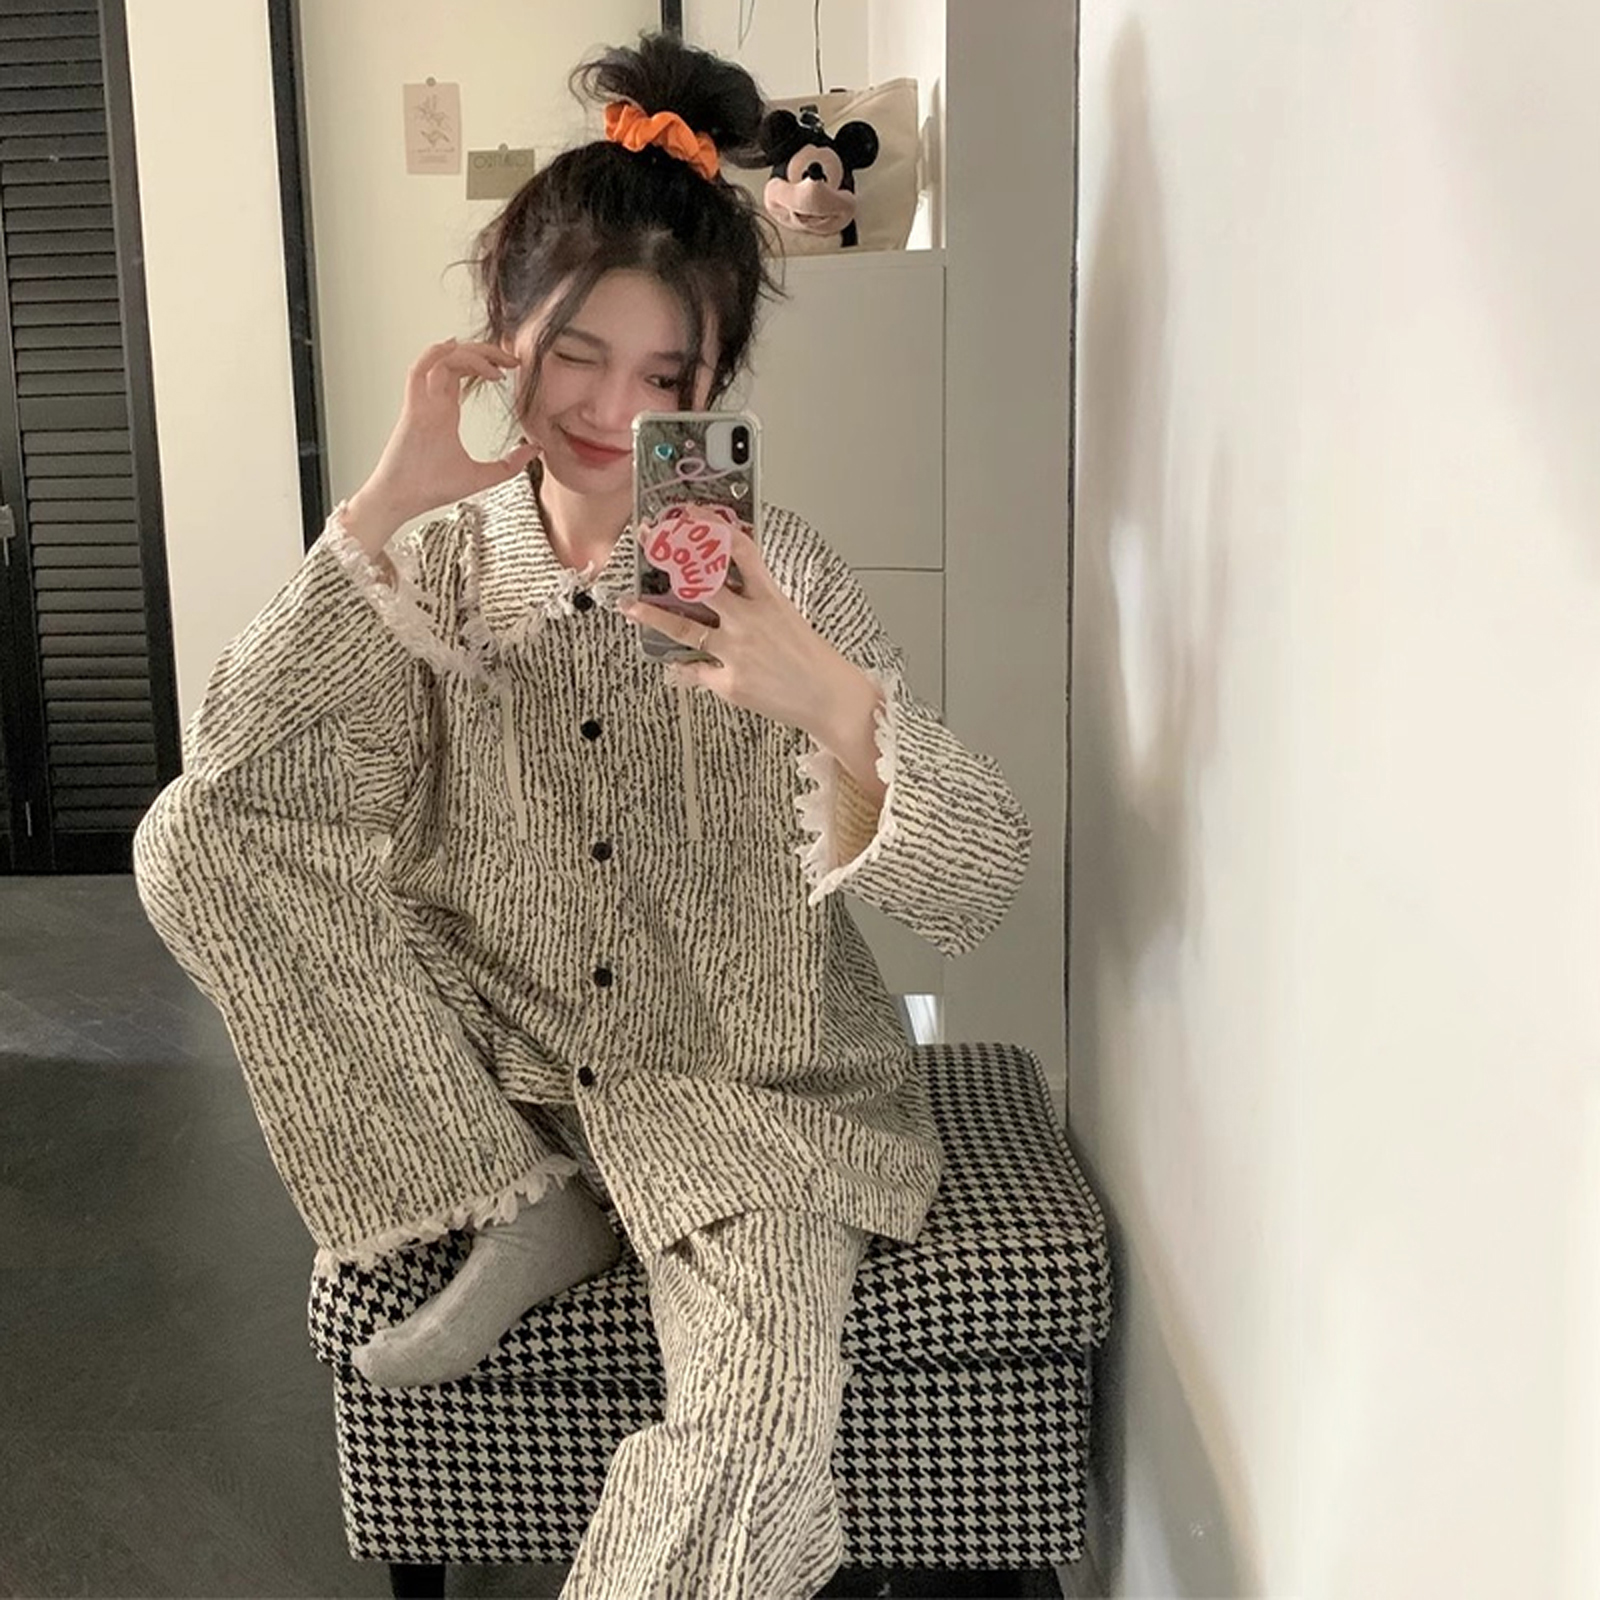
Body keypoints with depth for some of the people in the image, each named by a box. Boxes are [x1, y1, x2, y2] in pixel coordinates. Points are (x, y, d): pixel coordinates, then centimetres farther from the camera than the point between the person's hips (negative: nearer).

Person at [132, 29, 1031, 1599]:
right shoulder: (442, 565, -2)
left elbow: (970, 893, -19)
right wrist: (380, 509, -21)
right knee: (186, 840, -13)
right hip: (499, 1052, 4)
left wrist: (836, 706, -40)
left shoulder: (777, 574, -10)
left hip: (740, 1076, -3)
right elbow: (232, 772, -16)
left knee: (757, 1442, -30)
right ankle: (528, 1214, -7)